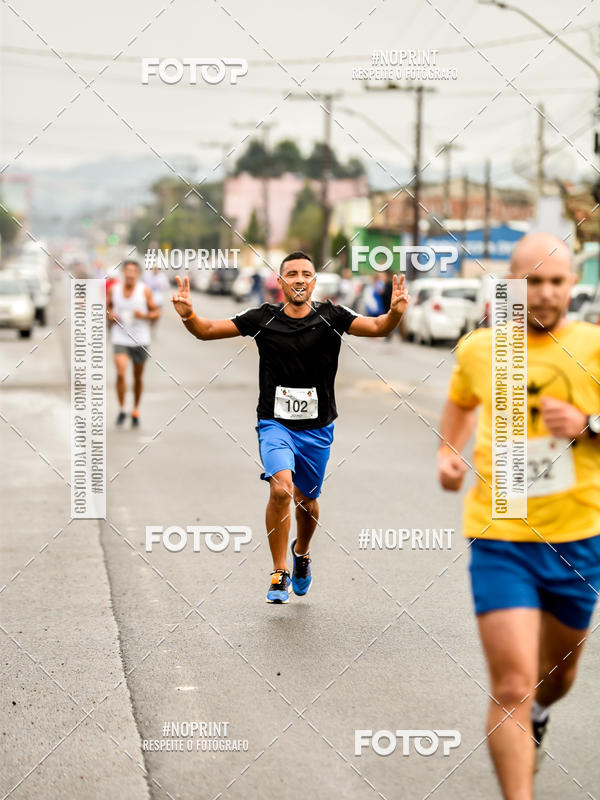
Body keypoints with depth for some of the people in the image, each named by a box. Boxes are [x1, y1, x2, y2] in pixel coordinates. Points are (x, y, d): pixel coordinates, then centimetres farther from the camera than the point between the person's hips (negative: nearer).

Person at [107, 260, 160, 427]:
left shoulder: (144, 291, -5)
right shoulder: (114, 289, -2)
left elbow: (156, 312, 0)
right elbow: (108, 306, 16)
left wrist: (144, 315, -19)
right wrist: (110, 315, -5)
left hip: (140, 340, 0)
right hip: (120, 339, 0)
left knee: (138, 377, 11)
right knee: (120, 374, -17)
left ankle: (136, 411, 29)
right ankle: (121, 410, -1)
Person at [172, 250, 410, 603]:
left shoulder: (331, 317, -6)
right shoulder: (263, 318, -5)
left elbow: (377, 327, -18)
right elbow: (207, 330, -2)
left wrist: (396, 313, -39)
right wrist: (188, 314, -23)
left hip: (317, 428, 2)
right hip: (275, 423, -1)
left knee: (307, 500, 15)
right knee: (281, 488, -23)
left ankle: (302, 552, 48)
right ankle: (279, 574, -9)